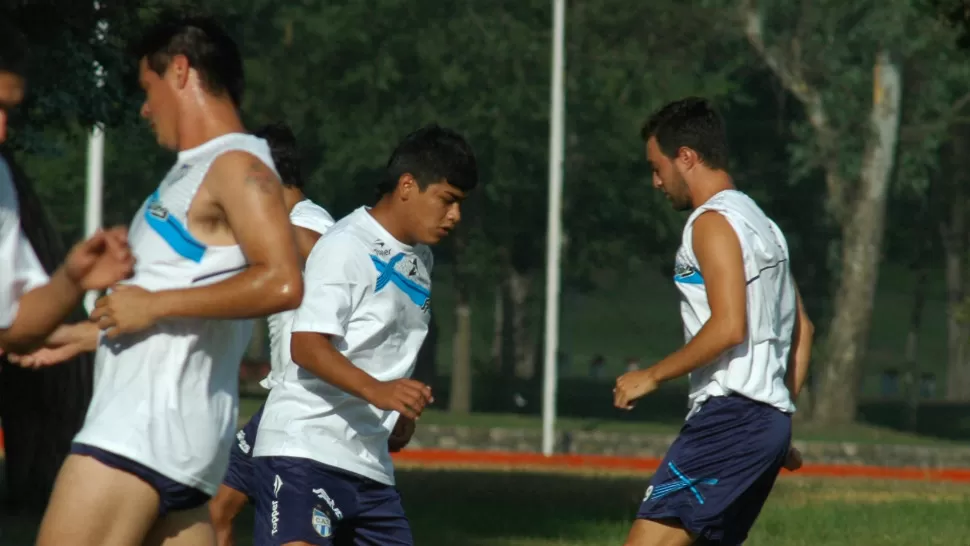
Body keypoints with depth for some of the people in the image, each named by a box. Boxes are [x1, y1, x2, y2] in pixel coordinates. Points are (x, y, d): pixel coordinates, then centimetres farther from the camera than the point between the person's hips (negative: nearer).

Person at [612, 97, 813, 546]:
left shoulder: (713, 222, -8)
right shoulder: (760, 223, 21)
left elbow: (729, 327, -19)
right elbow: (801, 328, 24)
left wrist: (652, 376, -11)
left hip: (729, 416, -10)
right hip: (769, 419, 10)